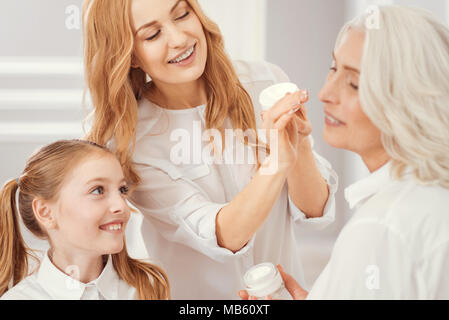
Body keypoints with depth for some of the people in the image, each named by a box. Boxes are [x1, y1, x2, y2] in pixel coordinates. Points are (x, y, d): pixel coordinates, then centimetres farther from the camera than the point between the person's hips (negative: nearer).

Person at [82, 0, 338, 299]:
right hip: (198, 296, -2)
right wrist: (278, 160, -31)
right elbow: (225, 237, -18)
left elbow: (314, 212, -3)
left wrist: (301, 148, -21)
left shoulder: (266, 82, -6)